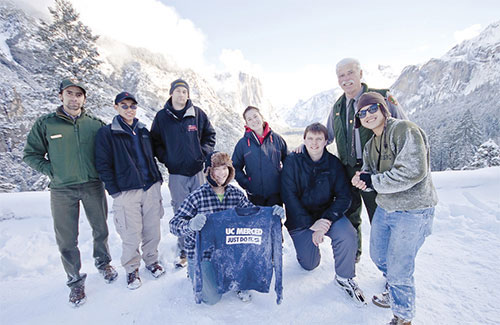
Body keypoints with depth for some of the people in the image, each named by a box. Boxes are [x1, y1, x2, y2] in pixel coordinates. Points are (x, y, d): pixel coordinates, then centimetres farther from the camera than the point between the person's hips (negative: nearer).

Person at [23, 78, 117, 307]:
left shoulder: (94, 124, 2)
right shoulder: (45, 124, 0)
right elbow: (31, 155, 5)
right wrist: (52, 171, -6)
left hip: (93, 186, 1)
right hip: (62, 190, -1)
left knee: (101, 230, 14)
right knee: (67, 239, 5)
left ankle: (103, 263, 39)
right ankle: (75, 280, 25)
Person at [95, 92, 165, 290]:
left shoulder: (143, 131, 14)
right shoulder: (107, 133, -1)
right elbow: (103, 165, -4)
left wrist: (158, 179, 14)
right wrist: (115, 191, -8)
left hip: (151, 188, 4)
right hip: (126, 192, -4)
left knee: (153, 231, 10)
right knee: (131, 236, 0)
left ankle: (151, 260, 33)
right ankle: (131, 269, 23)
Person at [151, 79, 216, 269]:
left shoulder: (197, 114, 5)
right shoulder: (161, 117, 4)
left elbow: (210, 135, 12)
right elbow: (155, 142, 10)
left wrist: (203, 153, 0)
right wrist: (165, 159, -2)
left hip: (197, 170, 1)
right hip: (176, 173, 0)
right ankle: (183, 251, 20)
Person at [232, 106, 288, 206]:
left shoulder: (276, 138, 3)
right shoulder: (243, 143, 1)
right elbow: (236, 167, 6)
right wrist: (246, 184, -4)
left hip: (276, 193, 1)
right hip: (255, 195, 0)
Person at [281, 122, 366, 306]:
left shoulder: (333, 163, -6)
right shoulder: (292, 161, -11)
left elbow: (344, 197, -8)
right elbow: (289, 197, -16)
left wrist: (326, 220, -23)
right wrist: (310, 224, -23)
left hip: (327, 213, 1)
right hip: (300, 219, -1)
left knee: (348, 236, -28)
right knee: (309, 265, 3)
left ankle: (344, 278, 0)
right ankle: (305, 242, 37)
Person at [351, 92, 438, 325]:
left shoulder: (405, 130, -18)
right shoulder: (370, 145, 9)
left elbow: (413, 172, -28)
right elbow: (370, 175, 10)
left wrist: (373, 181, -20)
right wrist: (361, 180, -14)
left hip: (413, 212, -8)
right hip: (384, 208, 9)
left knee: (398, 268, 1)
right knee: (378, 256, 21)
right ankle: (396, 292, 52)